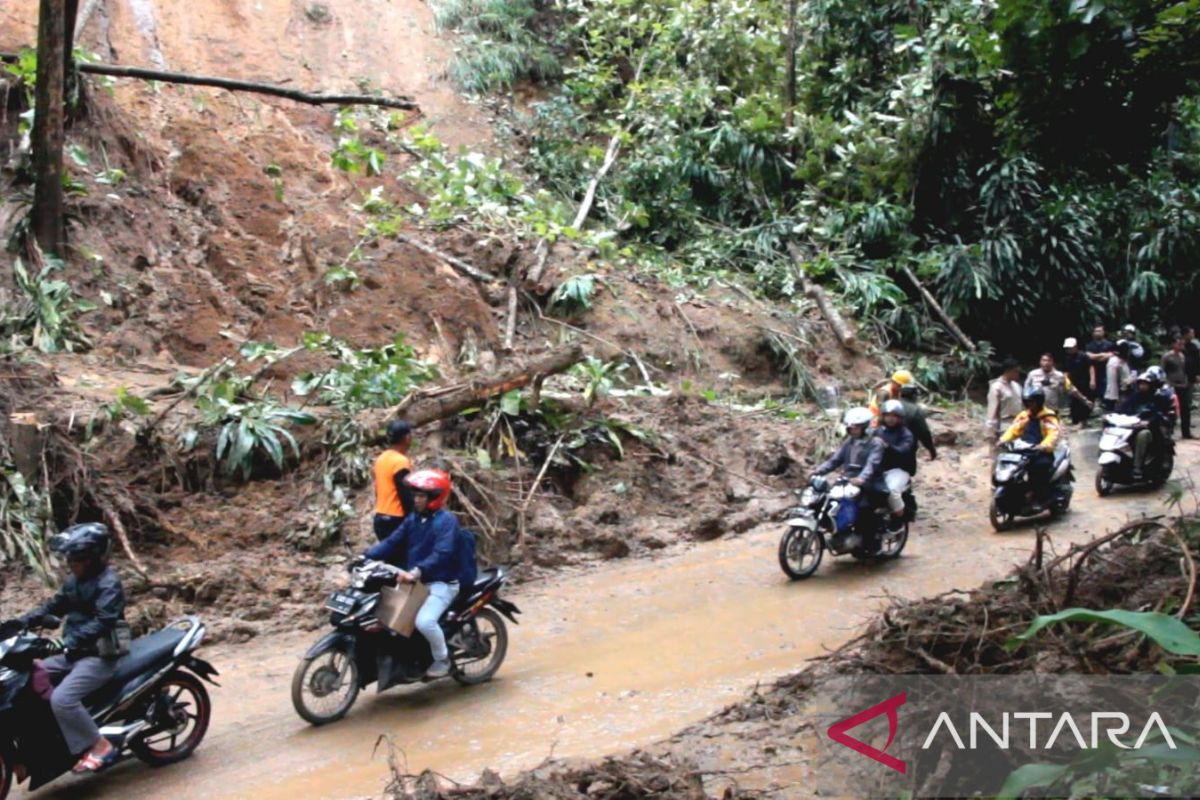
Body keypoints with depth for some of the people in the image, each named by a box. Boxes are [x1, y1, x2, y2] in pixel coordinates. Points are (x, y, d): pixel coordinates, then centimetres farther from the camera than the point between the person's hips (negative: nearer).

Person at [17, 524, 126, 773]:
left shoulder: (109, 584, -18)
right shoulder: (75, 580, 10)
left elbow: (103, 623, -29)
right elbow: (54, 605, 18)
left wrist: (67, 642, -39)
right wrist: (21, 623, 3)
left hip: (99, 657, -10)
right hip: (74, 653, 10)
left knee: (61, 699, -27)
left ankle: (101, 747, -15)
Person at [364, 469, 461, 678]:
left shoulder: (447, 521, -16)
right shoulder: (413, 519, 8)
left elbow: (442, 554, -29)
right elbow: (392, 542, 2)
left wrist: (417, 571, -42)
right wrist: (366, 557, -12)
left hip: (441, 583, -8)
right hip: (415, 581, 8)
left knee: (424, 621, -28)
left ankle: (442, 660, -2)